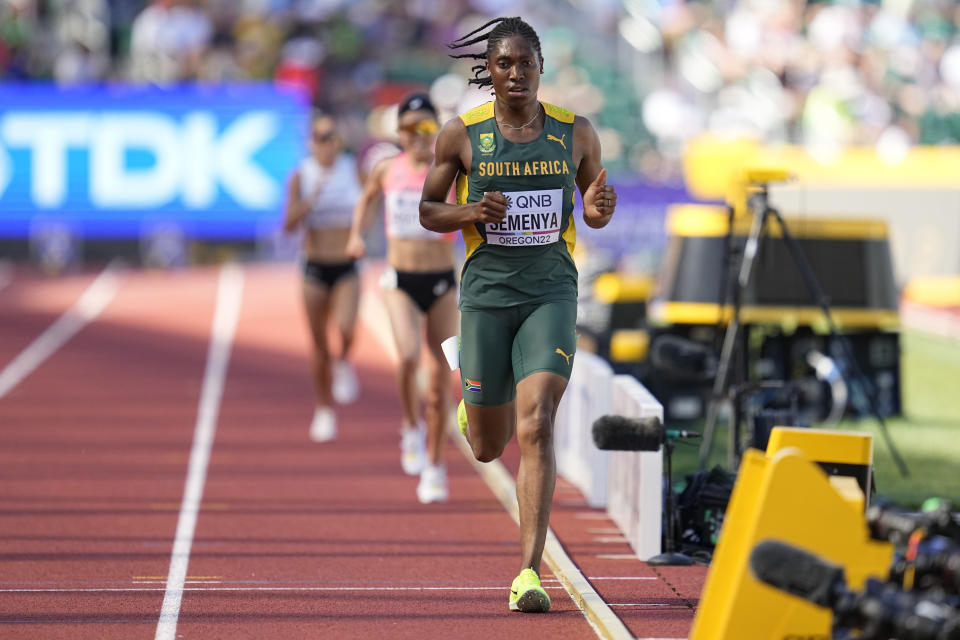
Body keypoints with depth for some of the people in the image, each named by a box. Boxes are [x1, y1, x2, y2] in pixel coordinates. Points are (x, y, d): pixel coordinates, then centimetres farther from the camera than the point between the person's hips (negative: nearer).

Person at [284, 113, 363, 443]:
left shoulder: (353, 171, 1)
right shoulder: (301, 177, -3)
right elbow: (290, 224, -11)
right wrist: (311, 199, -24)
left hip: (347, 268, 0)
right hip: (315, 267, 0)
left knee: (346, 328, -25)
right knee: (319, 344, 5)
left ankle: (343, 364, 8)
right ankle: (324, 410, 20)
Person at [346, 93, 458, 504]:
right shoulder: (387, 169, 3)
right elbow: (367, 198, 22)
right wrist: (356, 235, 9)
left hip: (441, 281, 0)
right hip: (401, 281, 0)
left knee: (439, 378, 2)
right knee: (408, 356, -25)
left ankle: (434, 466, 17)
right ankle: (411, 427, 3)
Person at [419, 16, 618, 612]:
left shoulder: (576, 133, 3)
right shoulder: (461, 134, 0)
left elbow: (596, 213, 14)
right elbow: (428, 210, 8)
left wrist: (600, 209, -11)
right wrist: (470, 213, -13)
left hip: (552, 292, 0)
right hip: (486, 290, 1)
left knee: (536, 429, -16)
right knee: (488, 447, 8)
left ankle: (530, 573, -15)